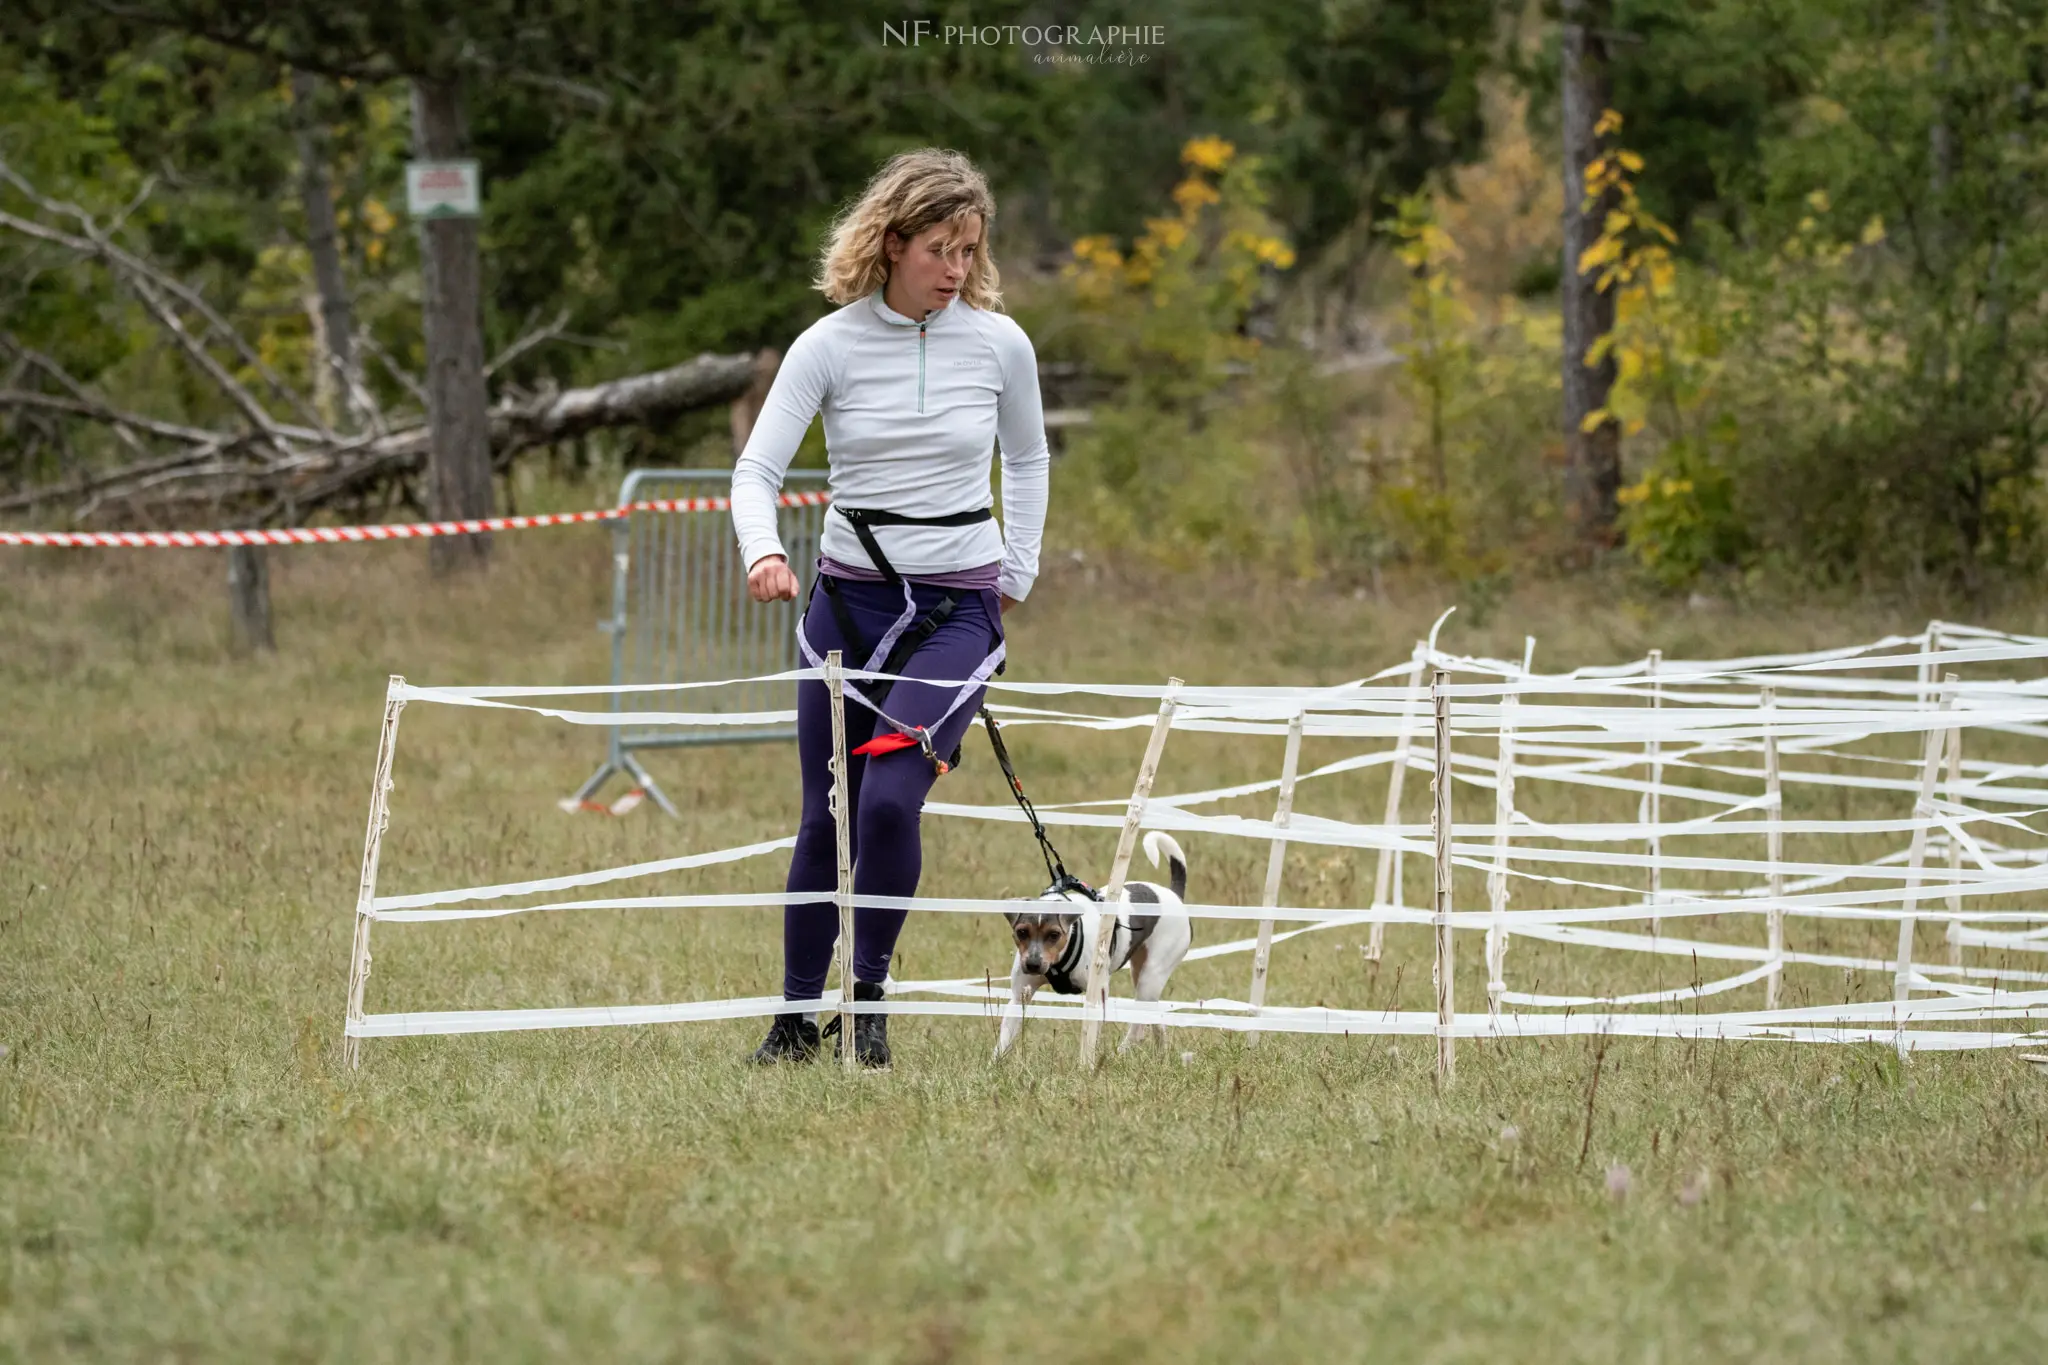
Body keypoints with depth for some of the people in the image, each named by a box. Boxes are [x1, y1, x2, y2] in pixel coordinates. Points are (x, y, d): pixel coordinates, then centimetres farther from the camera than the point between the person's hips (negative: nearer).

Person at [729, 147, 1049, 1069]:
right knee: (825, 815, 5)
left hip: (957, 609, -1)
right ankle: (797, 1017, 18)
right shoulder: (830, 346, -5)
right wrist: (762, 552, -29)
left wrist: (1017, 575, 12)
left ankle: (869, 995, -2)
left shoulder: (1000, 344, -3)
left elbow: (1027, 459, 16)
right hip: (848, 599, 1)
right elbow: (757, 468, -9)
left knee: (890, 797, -19)